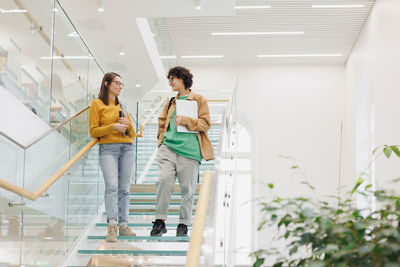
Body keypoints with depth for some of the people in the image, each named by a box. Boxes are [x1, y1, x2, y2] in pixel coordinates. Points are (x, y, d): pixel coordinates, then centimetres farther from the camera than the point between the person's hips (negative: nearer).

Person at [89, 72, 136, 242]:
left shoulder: (121, 106, 21)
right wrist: (113, 127, -11)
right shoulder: (97, 104, 6)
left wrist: (128, 124, -1)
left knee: (124, 188, 2)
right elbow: (93, 131, -1)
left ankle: (123, 225, 4)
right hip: (108, 148, -5)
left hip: (127, 149, 5)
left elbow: (133, 135, 20)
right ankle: (112, 225, -28)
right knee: (112, 186, -20)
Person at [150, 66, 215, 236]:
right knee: (164, 180, -15)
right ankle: (160, 221, -11)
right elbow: (162, 121, 31)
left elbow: (206, 124, -2)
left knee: (187, 187, -1)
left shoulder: (199, 100, 7)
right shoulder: (171, 102, 21)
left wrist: (185, 120, -12)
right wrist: (162, 138, 17)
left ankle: (184, 224, 11)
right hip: (168, 147, 3)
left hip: (189, 151, -3)